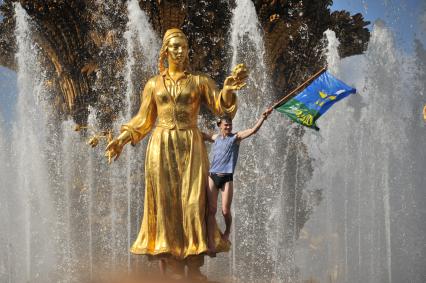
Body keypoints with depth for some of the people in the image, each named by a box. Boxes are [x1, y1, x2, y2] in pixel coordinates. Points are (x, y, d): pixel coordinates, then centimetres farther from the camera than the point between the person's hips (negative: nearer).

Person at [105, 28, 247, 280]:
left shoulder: (200, 81, 8)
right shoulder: (154, 84, 12)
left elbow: (222, 106, -4)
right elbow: (143, 120, 14)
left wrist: (228, 90, -24)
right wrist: (122, 139, 3)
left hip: (191, 147, -1)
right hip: (161, 147, 1)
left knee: (193, 202, -8)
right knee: (166, 203, -3)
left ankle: (194, 265, -8)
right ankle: (175, 266, -2)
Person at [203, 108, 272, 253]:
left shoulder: (236, 137, 3)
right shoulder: (216, 137, 12)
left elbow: (253, 130, -8)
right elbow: (201, 135, 25)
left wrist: (263, 117, -19)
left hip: (227, 178, -2)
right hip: (213, 177, 2)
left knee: (226, 211, -3)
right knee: (211, 210, -3)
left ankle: (227, 232, 29)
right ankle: (211, 243, -4)